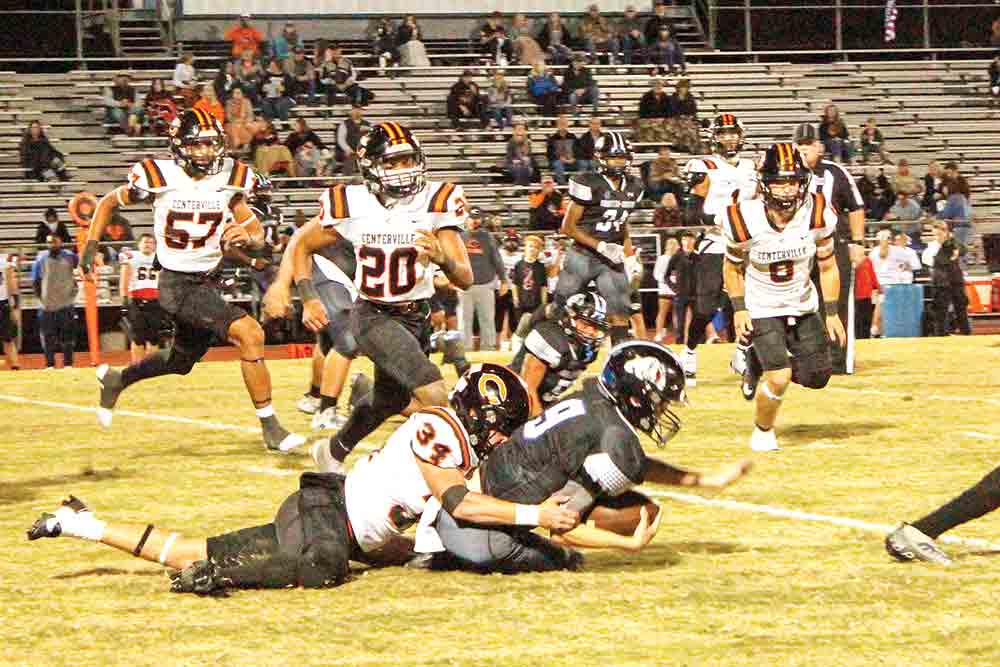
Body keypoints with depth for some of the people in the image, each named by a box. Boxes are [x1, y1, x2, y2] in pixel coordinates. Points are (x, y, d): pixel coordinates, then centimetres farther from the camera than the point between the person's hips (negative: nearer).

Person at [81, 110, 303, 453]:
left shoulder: (229, 178, -3)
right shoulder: (160, 177, -13)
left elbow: (257, 233, -1)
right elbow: (109, 202, 3)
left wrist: (247, 236, -24)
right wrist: (91, 245, -5)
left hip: (209, 281, 6)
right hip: (177, 285, -6)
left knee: (182, 360, 25)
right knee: (250, 334, -22)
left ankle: (115, 379, 51)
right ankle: (270, 427, -14)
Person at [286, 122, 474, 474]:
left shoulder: (435, 202, -11)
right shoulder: (352, 205, -12)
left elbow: (466, 278, -14)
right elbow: (302, 246, 6)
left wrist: (443, 257, -35)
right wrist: (309, 299, -6)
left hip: (415, 317, 4)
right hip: (373, 316, -4)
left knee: (387, 403, 21)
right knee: (433, 396, -26)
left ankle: (333, 452, 48)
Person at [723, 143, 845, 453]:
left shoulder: (817, 215, -17)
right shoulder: (745, 220, -23)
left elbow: (828, 267, -3)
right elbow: (732, 267, -4)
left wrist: (832, 313, -4)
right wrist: (739, 309, -13)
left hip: (803, 305, 4)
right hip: (761, 309, -4)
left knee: (817, 377, 3)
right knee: (780, 378, -17)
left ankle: (762, 363, 31)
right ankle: (762, 432, 11)